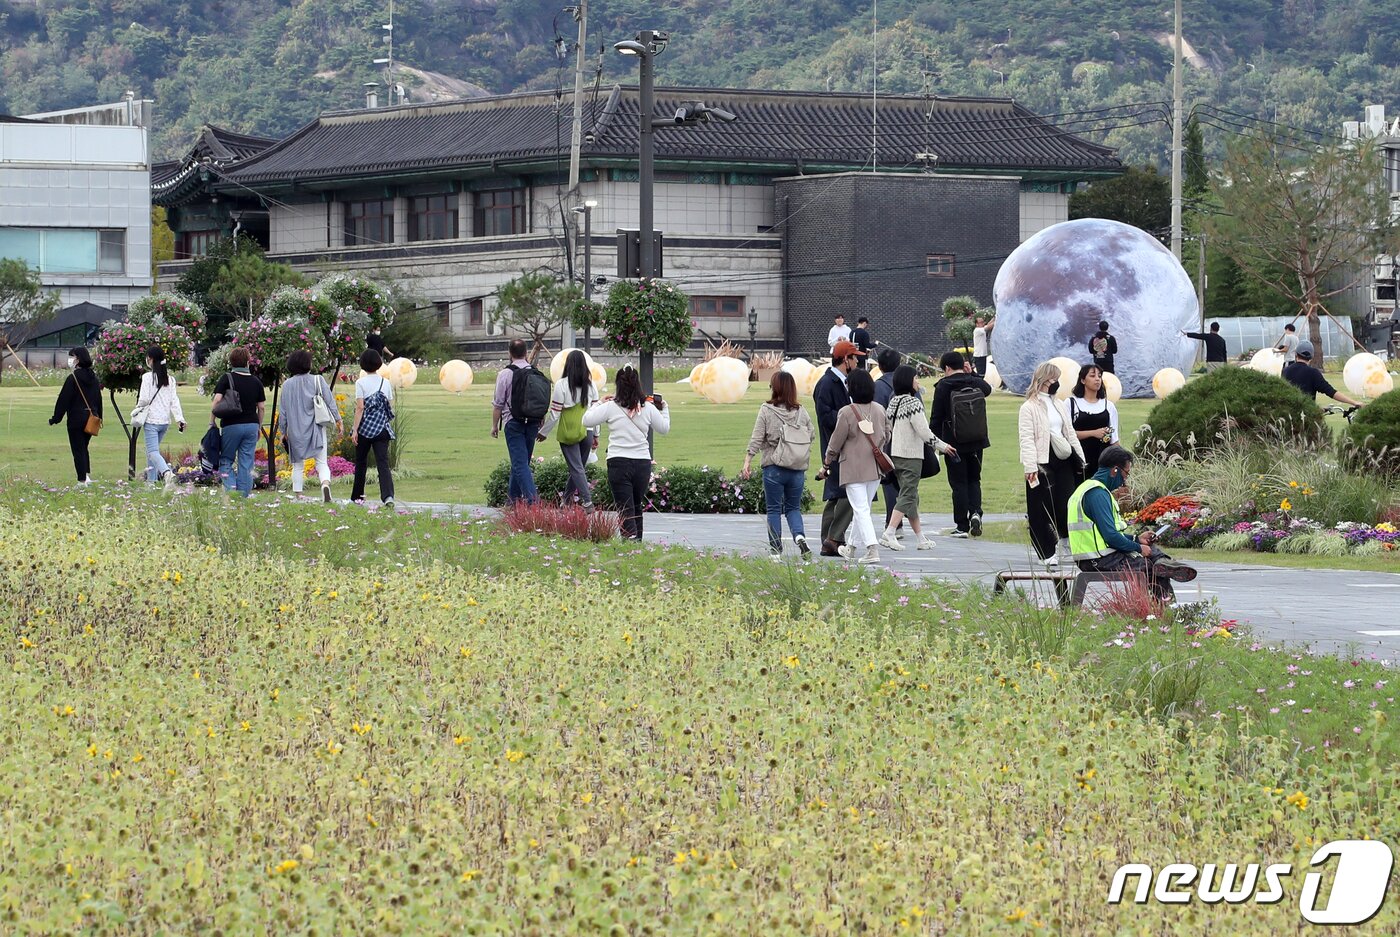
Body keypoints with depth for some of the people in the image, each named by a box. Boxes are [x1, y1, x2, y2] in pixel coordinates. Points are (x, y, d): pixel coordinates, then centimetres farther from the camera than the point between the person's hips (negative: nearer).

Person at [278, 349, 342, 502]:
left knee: (298, 465, 12)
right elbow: (330, 401, -4)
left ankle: (297, 494, 9)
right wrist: (338, 420, 4)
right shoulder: (318, 380, -3)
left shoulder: (287, 385, 2)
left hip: (296, 431, 1)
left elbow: (283, 411, 6)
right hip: (316, 428, -1)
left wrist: (283, 431, 15)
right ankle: (325, 483, -30)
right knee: (322, 462, -3)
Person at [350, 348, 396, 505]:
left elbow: (360, 408, -11)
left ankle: (357, 496, 23)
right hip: (382, 428, 2)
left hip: (365, 427, -2)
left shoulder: (361, 383, -5)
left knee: (361, 463, 14)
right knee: (383, 463, -5)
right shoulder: (386, 383, 6)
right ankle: (388, 495, -25)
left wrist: (355, 430, -10)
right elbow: (390, 408, 9)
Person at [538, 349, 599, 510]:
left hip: (568, 432, -4)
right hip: (586, 432, 4)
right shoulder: (591, 385, 2)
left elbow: (555, 413, -8)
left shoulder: (562, 384, -10)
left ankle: (587, 501, -12)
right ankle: (567, 499, 24)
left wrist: (543, 432, 5)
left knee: (576, 468, -2)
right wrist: (596, 435, 16)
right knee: (579, 466, 15)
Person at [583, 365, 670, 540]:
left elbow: (587, 420, 1)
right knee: (637, 508, 19)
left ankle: (630, 538, -25)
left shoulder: (611, 407, -5)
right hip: (643, 463, 3)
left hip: (619, 462, -3)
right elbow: (665, 428, 15)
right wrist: (663, 408, 30)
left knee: (625, 511, -6)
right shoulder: (648, 408, 3)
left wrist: (599, 403, 15)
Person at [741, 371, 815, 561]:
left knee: (774, 510, 8)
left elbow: (756, 439, -8)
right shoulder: (802, 412, 3)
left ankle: (776, 550, 7)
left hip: (774, 468, -3)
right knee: (793, 508, 14)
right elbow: (810, 438, 9)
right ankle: (800, 536, -13)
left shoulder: (766, 411, -6)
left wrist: (748, 462, -4)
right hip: (798, 469, 3)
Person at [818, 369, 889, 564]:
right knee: (863, 508, 17)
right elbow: (887, 435, 14)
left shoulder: (847, 412, -14)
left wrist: (826, 465, 5)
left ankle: (872, 550, -18)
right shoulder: (879, 410, 3)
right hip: (875, 467, 6)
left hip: (853, 469, -6)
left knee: (860, 509, -6)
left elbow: (835, 443, -7)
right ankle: (852, 546, 30)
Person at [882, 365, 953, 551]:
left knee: (911, 496, 14)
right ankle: (889, 534, -18)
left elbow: (886, 429, 14)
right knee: (907, 496, -7)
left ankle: (920, 538, 20)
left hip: (895, 455, 8)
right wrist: (942, 446, -5)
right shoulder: (913, 403, -14)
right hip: (911, 456, -8)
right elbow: (924, 432, -17)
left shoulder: (893, 403, 10)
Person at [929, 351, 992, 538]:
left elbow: (936, 418, -9)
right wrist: (972, 374, 23)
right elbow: (988, 389, 27)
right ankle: (975, 512, -7)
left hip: (954, 443, -4)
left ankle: (962, 527, 4)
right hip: (976, 442, 4)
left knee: (959, 483, 3)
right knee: (974, 480, 17)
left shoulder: (943, 387, -11)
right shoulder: (976, 383, 1)